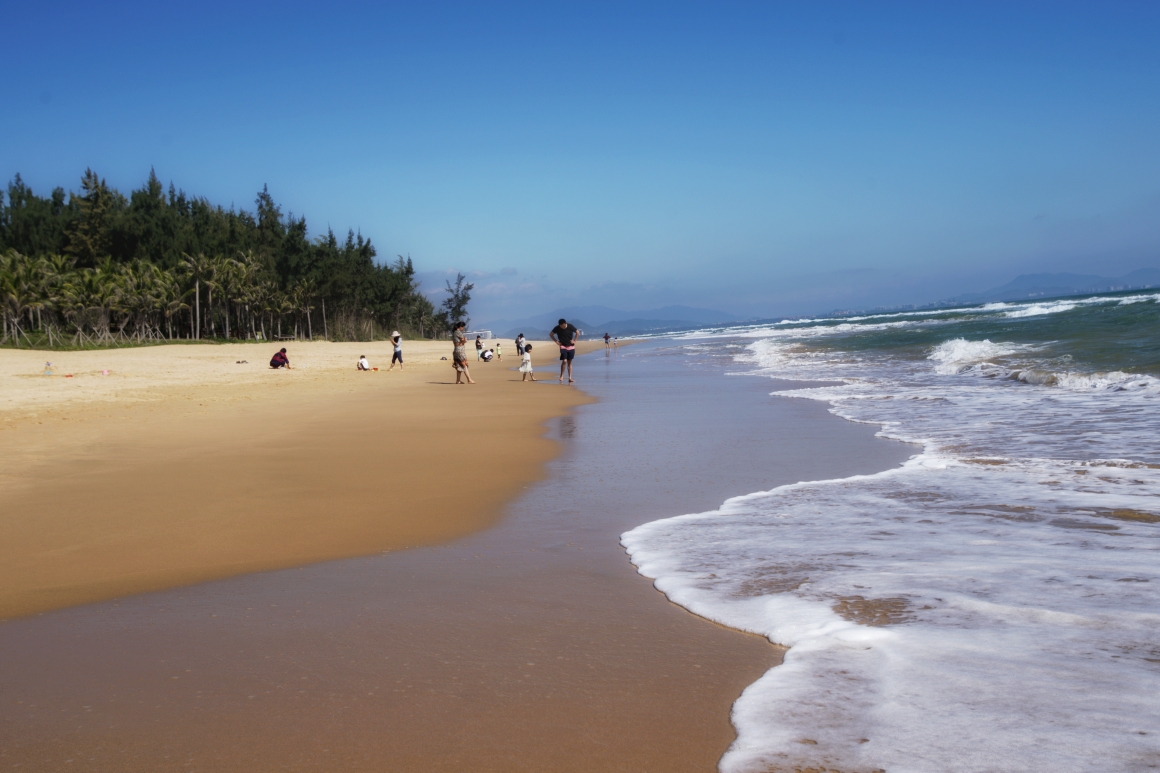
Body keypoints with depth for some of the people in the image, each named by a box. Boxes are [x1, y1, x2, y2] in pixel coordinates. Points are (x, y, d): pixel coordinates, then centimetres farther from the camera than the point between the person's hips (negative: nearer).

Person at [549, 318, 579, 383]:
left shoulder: (571, 327, -9)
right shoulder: (557, 328, -10)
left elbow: (577, 333, 7)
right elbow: (551, 334, 6)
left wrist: (574, 340, 0)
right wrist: (556, 341, -3)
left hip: (571, 346, 2)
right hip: (563, 346, -2)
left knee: (569, 362, 5)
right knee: (564, 361, -16)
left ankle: (570, 378, 8)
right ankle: (561, 376, -2)